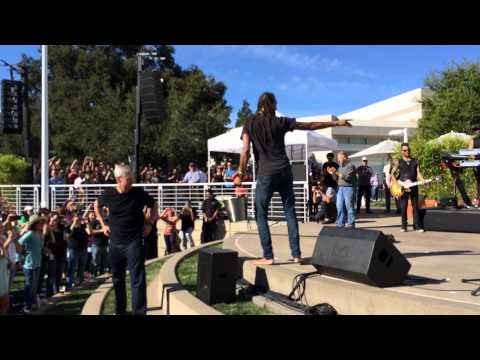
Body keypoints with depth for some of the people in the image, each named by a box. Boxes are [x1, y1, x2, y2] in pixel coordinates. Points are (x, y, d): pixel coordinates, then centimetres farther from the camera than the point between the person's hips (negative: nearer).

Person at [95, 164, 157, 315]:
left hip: (134, 242, -3)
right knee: (117, 279, 15)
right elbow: (97, 206, 18)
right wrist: (103, 224, 12)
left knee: (138, 279, -7)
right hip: (115, 243, 3)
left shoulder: (139, 193, -8)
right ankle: (119, 310, 31)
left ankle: (139, 311, -2)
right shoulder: (108, 194, -4)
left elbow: (153, 205, 12)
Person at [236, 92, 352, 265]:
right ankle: (296, 254, 9)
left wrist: (240, 173, -1)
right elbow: (311, 126, 9)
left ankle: (268, 256, -2)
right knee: (290, 212, 10)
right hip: (284, 172, 2)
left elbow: (246, 150, -6)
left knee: (261, 214, 5)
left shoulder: (250, 123, 3)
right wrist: (336, 123, 16)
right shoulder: (280, 122, 6)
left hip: (266, 174, -2)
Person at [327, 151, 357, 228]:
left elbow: (348, 177, -18)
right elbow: (337, 179, 20)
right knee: (339, 207, 5)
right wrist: (332, 173, 5)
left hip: (348, 188, -7)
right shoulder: (340, 167, 19)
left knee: (349, 207, -5)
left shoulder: (350, 166, -5)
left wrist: (337, 172, -17)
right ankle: (340, 223, 11)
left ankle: (351, 224, -1)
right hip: (340, 188, 8)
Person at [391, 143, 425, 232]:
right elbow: (392, 173, 2)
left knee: (415, 206, 1)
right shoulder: (398, 162, 8)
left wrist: (423, 181, -10)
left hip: (414, 186, 1)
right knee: (403, 207, 2)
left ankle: (417, 226, 3)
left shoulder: (415, 161, 13)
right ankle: (404, 226, 8)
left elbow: (418, 173, 7)